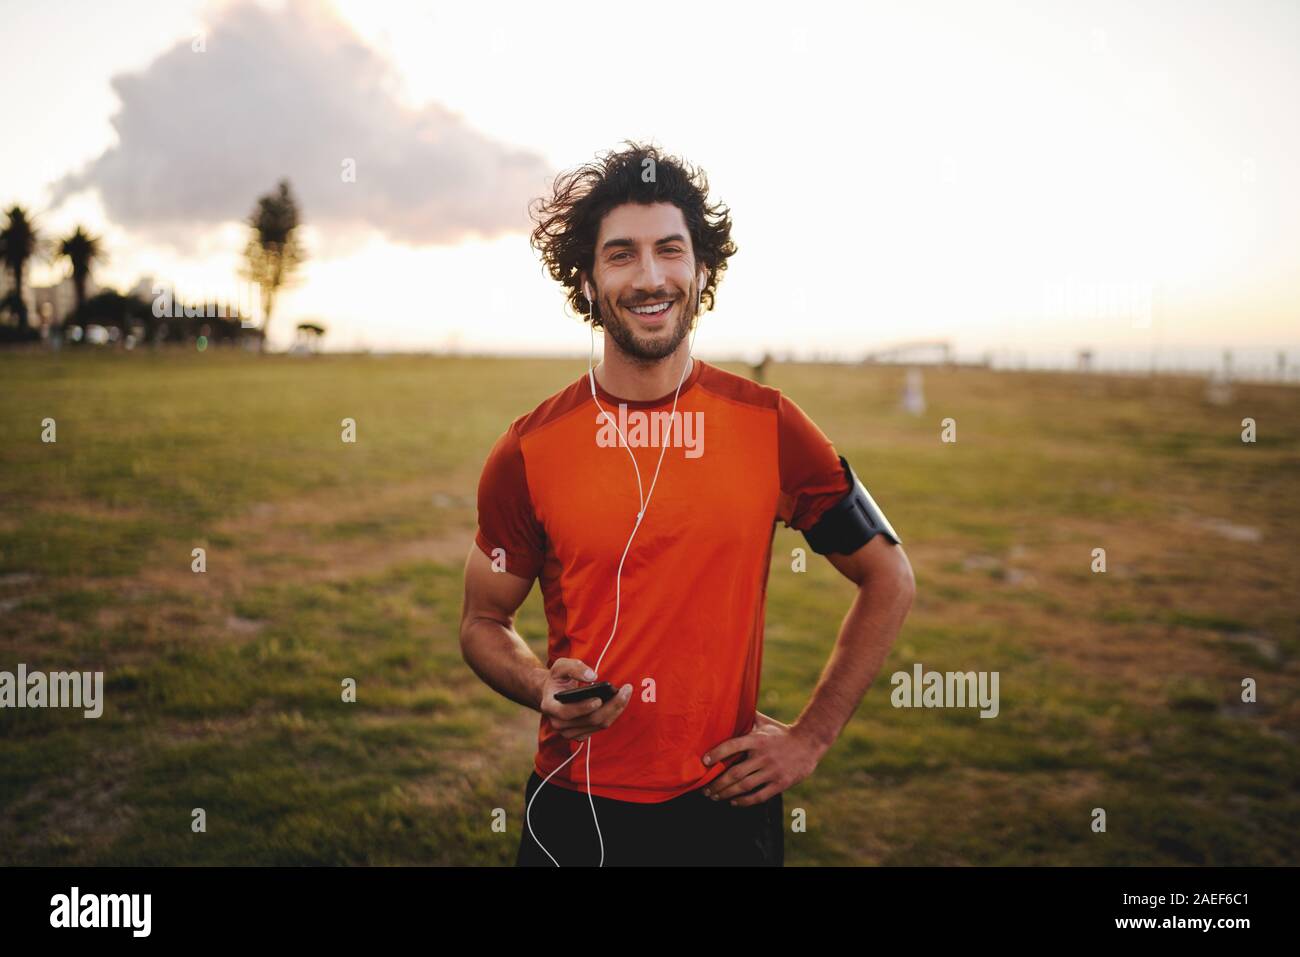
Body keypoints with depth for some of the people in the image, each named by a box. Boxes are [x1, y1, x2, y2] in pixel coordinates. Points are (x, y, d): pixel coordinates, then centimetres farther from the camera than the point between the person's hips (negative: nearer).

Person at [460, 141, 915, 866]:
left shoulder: (770, 427, -7)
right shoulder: (528, 451, -7)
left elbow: (890, 580, 4)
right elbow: (484, 622, 6)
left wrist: (811, 738, -1)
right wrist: (545, 689, -15)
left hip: (727, 807, 0)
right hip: (575, 810, 0)